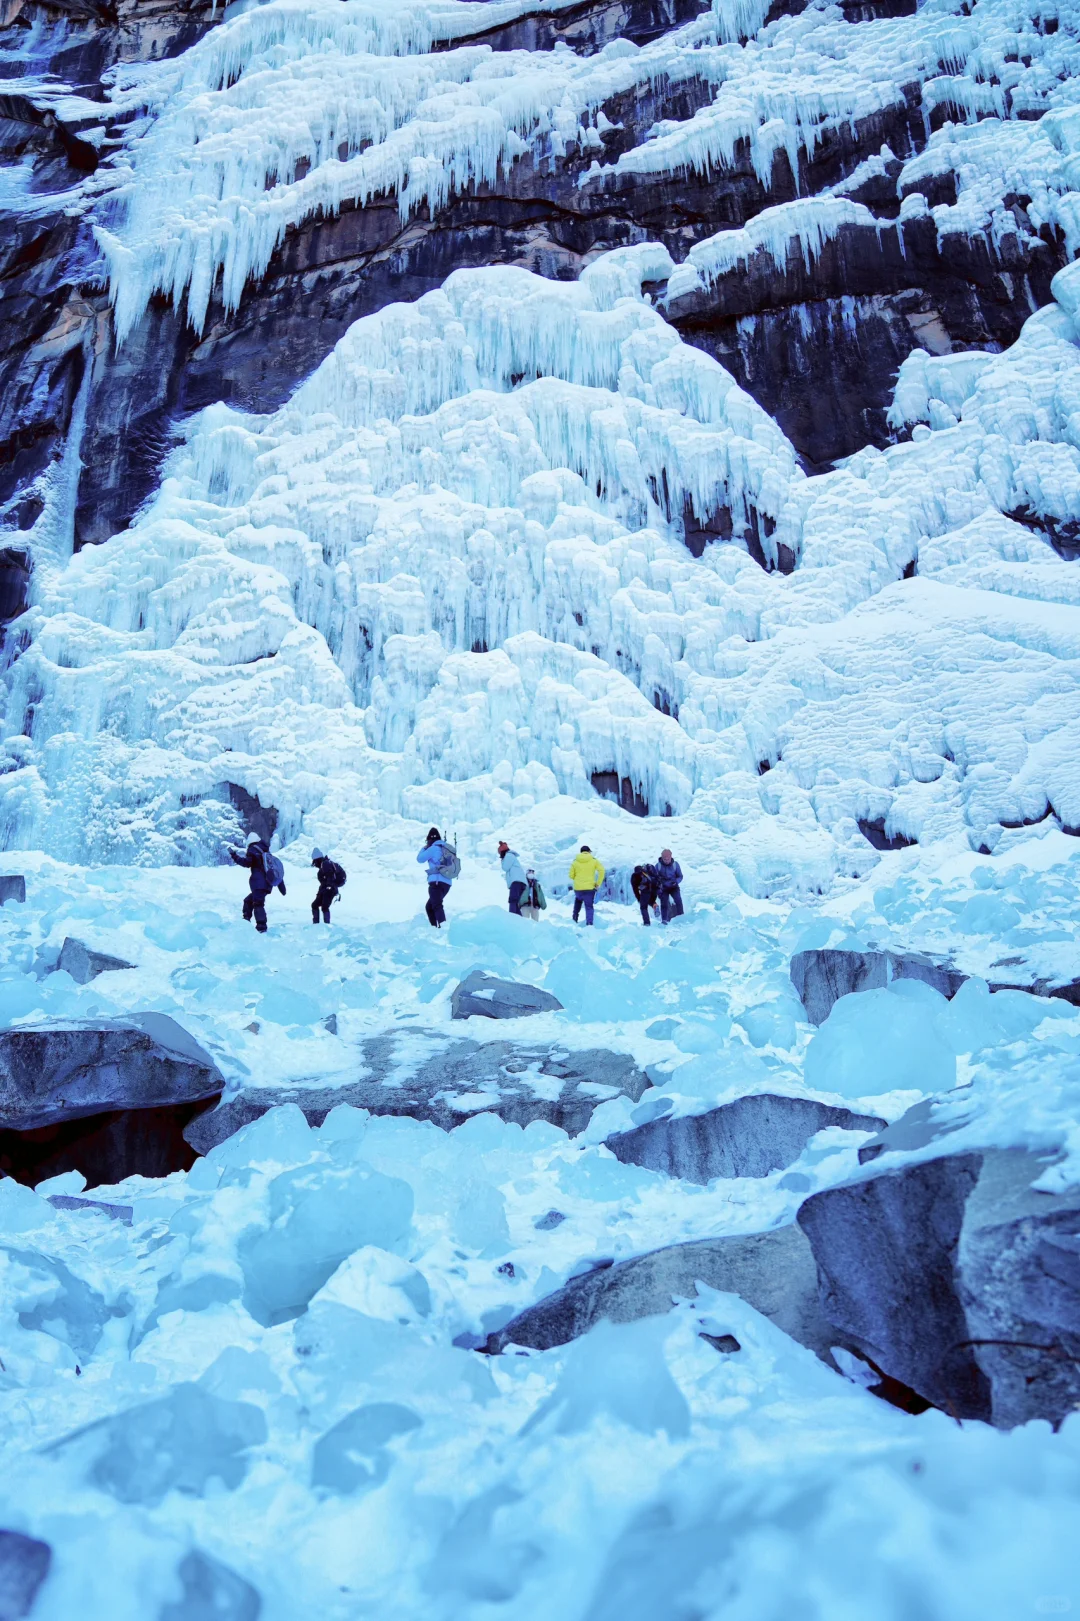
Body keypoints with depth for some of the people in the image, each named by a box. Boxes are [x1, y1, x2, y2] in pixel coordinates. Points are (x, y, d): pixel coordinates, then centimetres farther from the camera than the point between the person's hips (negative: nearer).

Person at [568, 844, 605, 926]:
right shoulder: (593, 860, 0)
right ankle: (589, 923, -12)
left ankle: (575, 918, 26)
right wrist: (598, 884, -4)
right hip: (590, 888, -2)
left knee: (578, 900, 33)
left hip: (578, 888, 2)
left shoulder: (575, 861, 3)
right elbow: (601, 870, -10)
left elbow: (571, 875, 5)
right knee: (589, 907, 6)